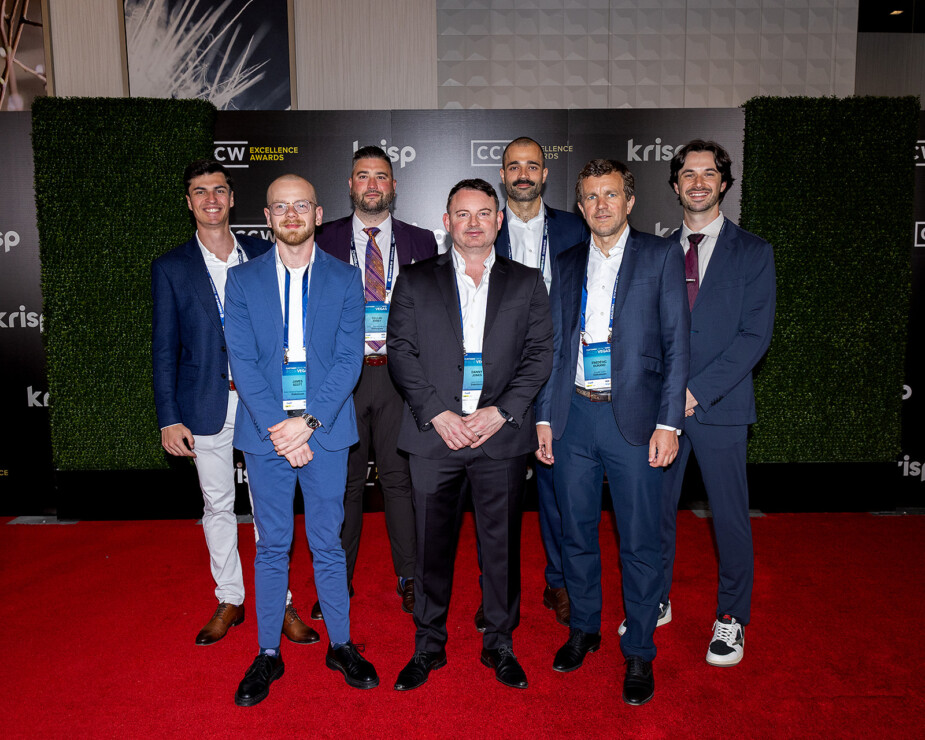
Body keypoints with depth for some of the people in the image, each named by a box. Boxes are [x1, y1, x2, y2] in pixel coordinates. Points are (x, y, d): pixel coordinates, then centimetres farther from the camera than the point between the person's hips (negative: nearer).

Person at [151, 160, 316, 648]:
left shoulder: (263, 255, 6)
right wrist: (168, 418, -4)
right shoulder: (171, 268, 4)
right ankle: (229, 599, 28)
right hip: (206, 405, 0)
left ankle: (280, 600, 19)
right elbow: (164, 348, 2)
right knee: (217, 503, 11)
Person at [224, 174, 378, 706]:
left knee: (328, 544, 9)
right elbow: (242, 361, -2)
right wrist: (279, 427, -13)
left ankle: (341, 645, 26)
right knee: (272, 547, 11)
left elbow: (349, 358, -4)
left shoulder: (345, 279, 4)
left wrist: (309, 422, -13)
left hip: (325, 429, 0)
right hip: (265, 432, 1)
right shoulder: (243, 280, 5)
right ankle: (268, 654, 25)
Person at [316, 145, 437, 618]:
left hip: (400, 371, 0)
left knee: (401, 477, 5)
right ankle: (339, 581, 22)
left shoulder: (420, 241, 11)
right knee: (344, 481, 8)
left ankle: (410, 579, 19)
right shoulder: (325, 239, 9)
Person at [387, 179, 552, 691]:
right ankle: (428, 645, 25)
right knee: (432, 544, 7)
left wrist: (501, 412, -9)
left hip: (502, 435, 1)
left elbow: (539, 354, 3)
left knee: (501, 544, 9)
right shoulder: (415, 280, 8)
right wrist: (437, 413, -10)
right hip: (434, 433, 0)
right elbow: (401, 352, 1)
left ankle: (499, 643, 27)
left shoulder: (526, 283, 10)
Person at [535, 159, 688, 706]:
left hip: (633, 418, -3)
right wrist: (544, 417, 7)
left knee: (640, 544, 4)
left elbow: (676, 343, -3)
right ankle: (584, 629, 34)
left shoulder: (662, 256, 2)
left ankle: (639, 654, 21)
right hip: (573, 416, 4)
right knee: (576, 533, 14)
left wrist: (668, 422, -9)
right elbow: (555, 346, 13)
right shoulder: (567, 265, 13)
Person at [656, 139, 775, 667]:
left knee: (730, 515, 5)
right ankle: (656, 601, 29)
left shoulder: (753, 252, 2)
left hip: (720, 405, -2)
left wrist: (697, 389, -15)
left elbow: (756, 335, -6)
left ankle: (732, 618, 24)